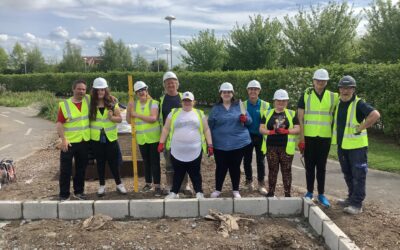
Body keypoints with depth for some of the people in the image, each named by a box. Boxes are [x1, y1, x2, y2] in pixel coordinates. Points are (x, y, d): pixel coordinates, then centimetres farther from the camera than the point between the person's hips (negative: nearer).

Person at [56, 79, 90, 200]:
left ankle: (79, 192, 28)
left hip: (84, 142, 4)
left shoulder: (88, 100, 3)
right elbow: (59, 123, -9)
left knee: (81, 168, 14)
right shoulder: (64, 104, -7)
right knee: (65, 170, 2)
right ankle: (64, 194, 14)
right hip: (69, 142, -4)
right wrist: (63, 139, -19)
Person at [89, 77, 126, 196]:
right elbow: (87, 119, 5)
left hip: (111, 137, 0)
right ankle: (102, 185, 21)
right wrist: (89, 131, -11)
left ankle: (119, 184, 19)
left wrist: (112, 117, -19)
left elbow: (120, 119, 0)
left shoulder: (112, 103, -1)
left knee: (113, 162, 5)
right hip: (96, 138, 1)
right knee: (100, 162, 9)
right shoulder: (91, 104, -1)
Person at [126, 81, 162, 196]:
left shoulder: (153, 103, -6)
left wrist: (137, 115, -17)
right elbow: (129, 120, 9)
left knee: (155, 162, -3)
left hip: (153, 137, -4)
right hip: (141, 138, 4)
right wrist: (129, 110, -7)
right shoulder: (134, 104, 8)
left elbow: (153, 118, -21)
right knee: (146, 161, 14)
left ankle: (157, 186, 2)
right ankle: (148, 183, 28)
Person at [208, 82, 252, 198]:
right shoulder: (216, 109, 5)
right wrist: (210, 142, 4)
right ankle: (218, 189, 21)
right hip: (220, 144, 0)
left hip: (238, 143, 0)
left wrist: (245, 119, -15)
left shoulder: (239, 106, 6)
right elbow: (210, 126, 8)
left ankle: (235, 190, 21)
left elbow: (250, 121, 8)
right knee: (221, 167, 5)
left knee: (235, 167, 8)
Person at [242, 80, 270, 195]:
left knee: (260, 160, 6)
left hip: (260, 136, -1)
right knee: (247, 160, 10)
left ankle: (261, 184, 15)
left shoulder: (265, 105, -1)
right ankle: (249, 181, 27)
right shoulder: (243, 105, 1)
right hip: (247, 136, 1)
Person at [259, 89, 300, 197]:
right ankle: (271, 193, 19)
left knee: (286, 170, 5)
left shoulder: (292, 114, 6)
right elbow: (261, 128, 3)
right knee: (272, 170, 8)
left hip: (286, 148, -1)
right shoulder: (268, 113, 9)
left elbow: (297, 129, 0)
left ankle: (287, 194, 14)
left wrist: (285, 131, -16)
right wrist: (271, 132, -16)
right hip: (271, 147, 1)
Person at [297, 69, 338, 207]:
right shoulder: (305, 96, 0)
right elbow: (300, 118, -3)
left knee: (321, 166, 9)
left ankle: (321, 194, 18)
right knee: (309, 166, 8)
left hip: (325, 137, 1)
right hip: (309, 137, -1)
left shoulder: (333, 97, 4)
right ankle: (309, 192, 21)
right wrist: (301, 138, -8)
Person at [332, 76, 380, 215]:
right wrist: (335, 138, 13)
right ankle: (351, 198, 31)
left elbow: (375, 115, -28)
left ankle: (357, 204, 4)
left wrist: (360, 129, -23)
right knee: (347, 174, 17)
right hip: (342, 145, 8)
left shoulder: (359, 104, -14)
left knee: (358, 175, -1)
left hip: (357, 146, -8)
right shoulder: (338, 103, 8)